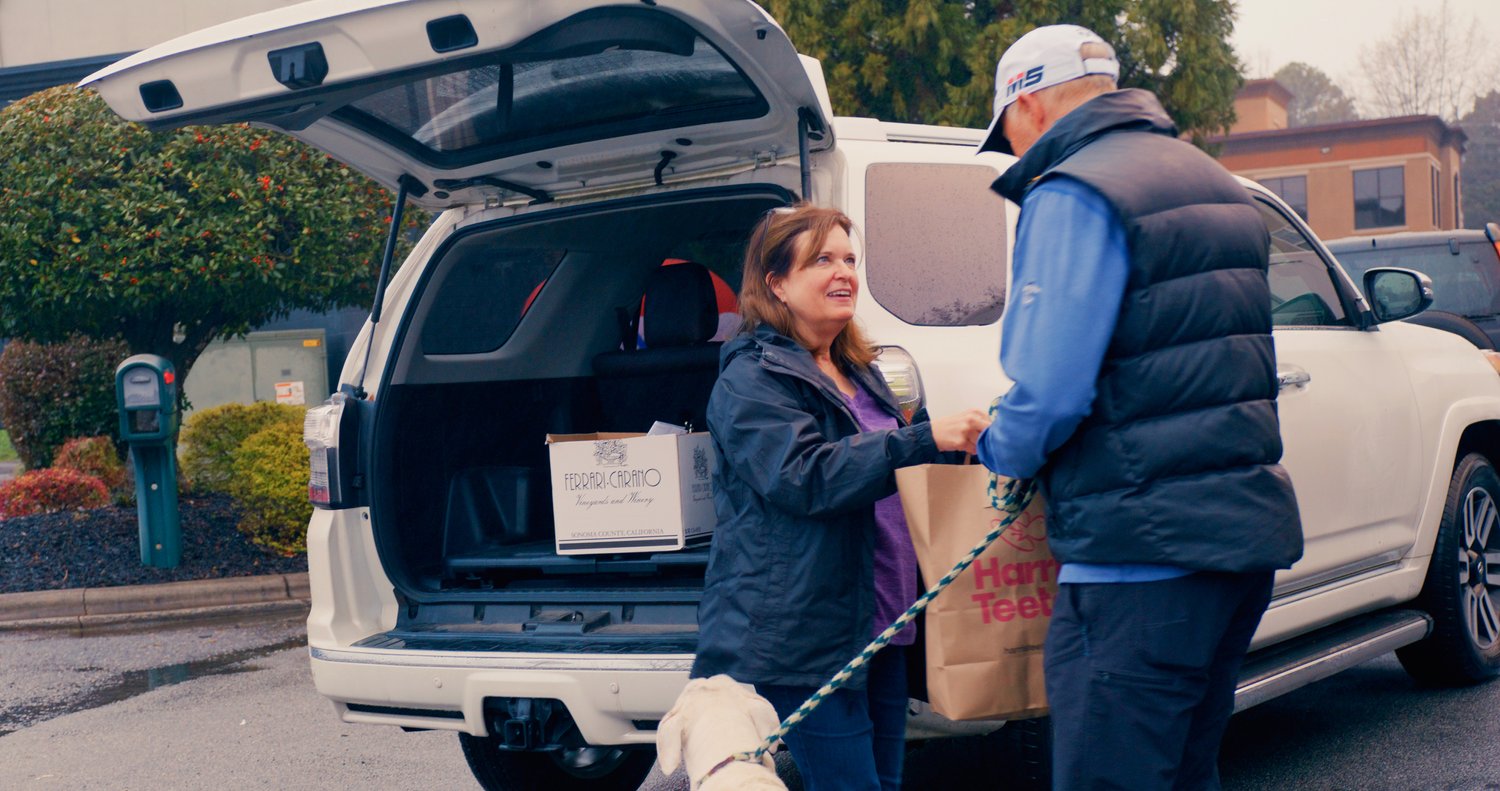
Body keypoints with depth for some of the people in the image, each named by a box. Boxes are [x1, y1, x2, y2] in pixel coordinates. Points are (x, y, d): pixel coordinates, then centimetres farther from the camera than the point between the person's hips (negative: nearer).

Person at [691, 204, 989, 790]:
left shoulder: (858, 374, 19)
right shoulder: (751, 379, -9)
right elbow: (805, 476, -24)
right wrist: (926, 439, -29)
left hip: (876, 625, 9)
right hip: (801, 637, -9)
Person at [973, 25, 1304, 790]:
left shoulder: (1071, 194, -12)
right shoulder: (1211, 182, 18)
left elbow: (1050, 391, -22)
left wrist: (997, 448, -1)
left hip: (1143, 554, -10)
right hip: (1245, 531, 10)